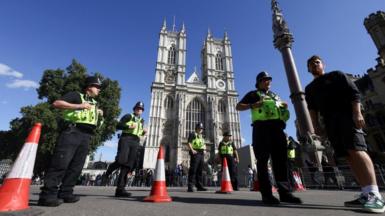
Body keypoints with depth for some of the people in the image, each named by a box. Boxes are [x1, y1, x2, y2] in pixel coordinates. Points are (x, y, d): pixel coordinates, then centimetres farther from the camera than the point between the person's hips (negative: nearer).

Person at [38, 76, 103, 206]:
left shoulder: (95, 104, 26)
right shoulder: (76, 95, 7)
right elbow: (56, 103, -7)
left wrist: (100, 116, 8)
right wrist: (78, 106, -14)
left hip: (86, 136, 7)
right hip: (72, 131, -7)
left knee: (76, 166, 4)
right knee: (61, 162, -12)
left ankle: (65, 193, 10)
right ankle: (47, 194, -7)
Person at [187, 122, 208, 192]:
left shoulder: (201, 136, 25)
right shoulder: (192, 134, 2)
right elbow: (189, 142, -10)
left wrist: (204, 150, 13)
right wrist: (192, 150, -21)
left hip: (201, 153, 8)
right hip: (195, 153, -8)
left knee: (200, 170, 10)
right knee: (193, 170, -10)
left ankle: (199, 186, 16)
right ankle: (190, 186, -7)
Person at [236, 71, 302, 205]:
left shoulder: (274, 95, 30)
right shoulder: (253, 94, 12)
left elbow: (281, 107, 37)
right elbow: (238, 106, 6)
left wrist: (284, 106, 12)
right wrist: (252, 105, -12)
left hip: (277, 127, 6)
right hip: (262, 126, -6)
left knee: (280, 159, 1)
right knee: (263, 159, -7)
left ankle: (284, 192, 7)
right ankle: (266, 193, -5)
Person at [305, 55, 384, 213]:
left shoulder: (336, 75, 13)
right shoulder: (309, 88, 22)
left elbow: (354, 92, 1)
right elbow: (312, 108, 14)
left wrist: (357, 113, -14)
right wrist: (316, 126, 2)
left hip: (346, 115, -4)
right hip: (329, 122, 4)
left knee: (356, 150, -19)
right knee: (349, 156, -2)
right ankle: (366, 194, -2)